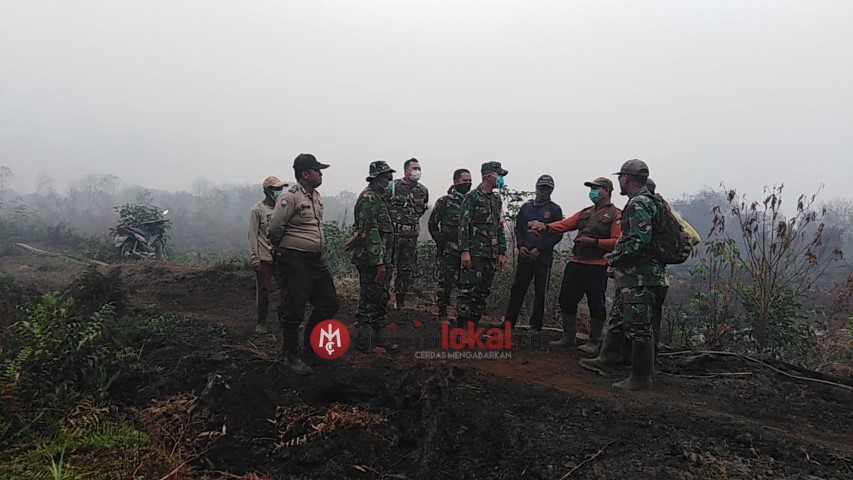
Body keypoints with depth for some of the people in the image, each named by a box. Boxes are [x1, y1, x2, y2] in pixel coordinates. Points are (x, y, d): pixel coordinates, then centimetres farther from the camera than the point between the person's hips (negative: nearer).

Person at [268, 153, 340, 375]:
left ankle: (311, 344, 34)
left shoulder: (317, 196, 12)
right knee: (293, 311, -1)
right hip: (295, 262, -9)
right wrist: (282, 250, -1)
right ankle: (292, 356, 15)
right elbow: (274, 228, -15)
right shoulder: (290, 197, -16)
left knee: (329, 304, 14)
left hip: (316, 260, 9)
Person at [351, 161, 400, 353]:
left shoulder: (380, 197, 17)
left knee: (382, 300, 15)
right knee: (369, 302, -2)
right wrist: (379, 263, -23)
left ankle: (380, 337, 25)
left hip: (383, 259, 10)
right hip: (371, 260, -10)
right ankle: (365, 344, 7)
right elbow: (370, 232, -21)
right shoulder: (369, 197, -15)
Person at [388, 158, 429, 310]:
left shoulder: (423, 190, 9)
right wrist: (392, 219, 5)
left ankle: (400, 300, 18)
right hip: (393, 233, -4)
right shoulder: (394, 186, -5)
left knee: (407, 269, 8)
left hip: (412, 235, 4)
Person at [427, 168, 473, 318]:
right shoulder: (444, 202, -3)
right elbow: (432, 224, 3)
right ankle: (442, 313, 9)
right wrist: (441, 241, 0)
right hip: (449, 251, -4)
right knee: (446, 282, -2)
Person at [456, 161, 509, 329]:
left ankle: (473, 327, 17)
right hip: (475, 252, -7)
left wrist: (502, 253, 14)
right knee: (468, 290, -8)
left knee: (483, 292, 9)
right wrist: (465, 251, -17)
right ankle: (460, 328, -4)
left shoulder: (497, 200, 17)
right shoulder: (472, 196, -4)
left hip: (492, 254, 7)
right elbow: (464, 225, -10)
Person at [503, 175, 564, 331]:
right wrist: (520, 246, -2)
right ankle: (509, 322, 10)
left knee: (540, 293, 2)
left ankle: (535, 326, 10)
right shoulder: (526, 207, 13)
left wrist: (539, 249, -11)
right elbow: (518, 228, 15)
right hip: (525, 255, 3)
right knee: (517, 288, 4)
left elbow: (558, 235, -4)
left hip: (543, 257, -3)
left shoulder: (555, 210, 2)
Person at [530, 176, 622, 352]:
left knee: (596, 304, 2)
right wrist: (546, 226, -9)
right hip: (576, 263, 7)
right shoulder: (585, 212, 19)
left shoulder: (616, 215, -2)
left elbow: (616, 242, -12)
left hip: (597, 267, -6)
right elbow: (565, 224, 7)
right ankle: (568, 337, 23)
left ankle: (593, 342, 16)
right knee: (567, 299, 9)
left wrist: (594, 242, -19)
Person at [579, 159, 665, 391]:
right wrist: (617, 256, 15)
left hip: (640, 278, -11)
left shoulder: (639, 204, -17)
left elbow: (639, 241, -27)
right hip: (633, 276, 11)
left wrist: (614, 257, -13)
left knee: (639, 328, -2)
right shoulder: (644, 201, 16)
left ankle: (641, 378, 8)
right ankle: (606, 360, 33)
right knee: (617, 319, 20)